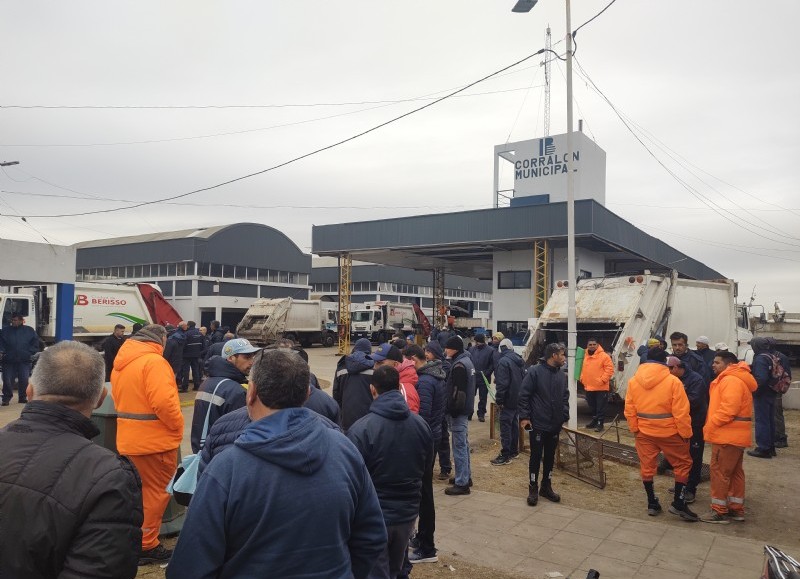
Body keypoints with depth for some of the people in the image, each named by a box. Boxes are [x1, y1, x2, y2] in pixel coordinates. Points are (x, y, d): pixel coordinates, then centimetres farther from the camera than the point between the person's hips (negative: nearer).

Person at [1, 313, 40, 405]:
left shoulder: (29, 331, 6)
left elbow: (35, 343, 8)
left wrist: (30, 353, -3)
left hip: (24, 360, -1)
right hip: (9, 360, 1)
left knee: (24, 379, -2)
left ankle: (23, 397, 14)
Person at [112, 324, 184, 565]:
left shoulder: (122, 361, 10)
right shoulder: (154, 361, -20)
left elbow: (119, 398, 16)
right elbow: (163, 402, -28)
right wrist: (178, 426, -13)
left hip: (129, 438, 9)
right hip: (155, 439, -9)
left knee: (138, 490, 21)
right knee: (156, 492, 5)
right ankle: (145, 546, 12)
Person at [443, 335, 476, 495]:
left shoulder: (459, 365, -19)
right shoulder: (466, 361, 12)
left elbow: (458, 391, -23)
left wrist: (453, 411, -18)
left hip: (458, 410, -10)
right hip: (465, 408, 10)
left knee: (459, 446, -5)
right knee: (463, 444, 18)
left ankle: (462, 483, 1)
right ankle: (466, 476, 29)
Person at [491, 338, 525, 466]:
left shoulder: (503, 361, -18)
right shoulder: (519, 360, 9)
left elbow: (502, 383, -22)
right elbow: (523, 379, 15)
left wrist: (499, 400, -15)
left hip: (508, 400, -9)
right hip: (518, 399, 9)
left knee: (505, 427, -4)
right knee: (514, 424, 18)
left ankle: (505, 456, -3)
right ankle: (514, 451, 27)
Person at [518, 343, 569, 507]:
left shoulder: (562, 375, 8)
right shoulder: (534, 371, -12)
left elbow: (565, 397, 17)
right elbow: (524, 395, -12)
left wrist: (565, 416, 7)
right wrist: (524, 416, -15)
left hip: (555, 425, 6)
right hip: (538, 424, -6)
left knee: (550, 457, 15)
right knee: (536, 457, 2)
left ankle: (546, 487, 28)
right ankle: (533, 489, 15)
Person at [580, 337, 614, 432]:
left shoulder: (604, 356, -9)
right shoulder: (585, 356, 11)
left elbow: (609, 369, -13)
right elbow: (583, 369, 22)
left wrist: (602, 380, -19)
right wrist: (582, 379, 9)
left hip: (601, 388, -6)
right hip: (589, 387, 7)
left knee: (601, 407, -2)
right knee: (592, 407, 17)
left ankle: (600, 423, 3)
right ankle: (594, 420, 30)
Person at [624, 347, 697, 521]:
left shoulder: (633, 381, -3)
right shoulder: (673, 381, -14)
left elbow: (629, 410, -1)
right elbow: (681, 412, -14)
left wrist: (635, 429, 10)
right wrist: (686, 434, -5)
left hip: (644, 432, 3)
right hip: (669, 432, -3)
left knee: (647, 467, 14)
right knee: (682, 464, 15)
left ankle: (652, 503, 22)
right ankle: (678, 503, 15)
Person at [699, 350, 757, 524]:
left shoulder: (731, 381, -18)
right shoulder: (733, 379, 17)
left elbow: (729, 409, -26)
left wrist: (709, 426, -18)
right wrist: (712, 426, 12)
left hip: (727, 436, -11)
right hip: (735, 436, 11)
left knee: (719, 472, -4)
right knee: (735, 472, 16)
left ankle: (719, 511, 3)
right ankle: (736, 509, 25)